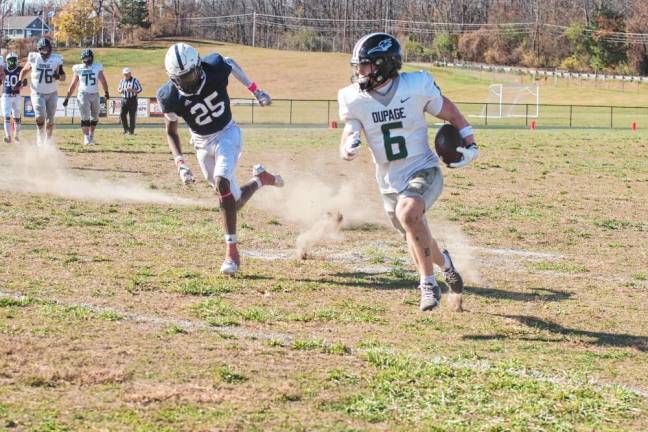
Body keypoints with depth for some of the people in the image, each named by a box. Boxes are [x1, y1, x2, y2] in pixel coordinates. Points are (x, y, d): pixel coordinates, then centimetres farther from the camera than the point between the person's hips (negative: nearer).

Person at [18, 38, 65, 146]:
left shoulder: (56, 60, -6)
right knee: (40, 116, -20)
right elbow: (25, 70, 10)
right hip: (38, 93, -1)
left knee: (50, 120, 5)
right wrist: (20, 81, -4)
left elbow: (63, 77, 1)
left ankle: (48, 140, 22)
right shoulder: (34, 58, -6)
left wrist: (58, 76, -21)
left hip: (52, 94, 1)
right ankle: (40, 134, 3)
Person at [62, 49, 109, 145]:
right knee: (85, 117, -13)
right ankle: (86, 137, -11)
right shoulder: (79, 69, 5)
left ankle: (91, 135, 30)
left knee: (94, 118, 11)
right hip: (83, 94, -2)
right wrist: (67, 98, 10)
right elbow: (73, 85, 12)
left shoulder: (97, 68, 5)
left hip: (95, 95, 2)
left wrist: (106, 92, -24)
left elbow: (103, 80, -7)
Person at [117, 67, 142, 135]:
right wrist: (120, 90, -6)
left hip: (132, 100, -4)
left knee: (132, 116, -2)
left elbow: (140, 90, -7)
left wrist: (131, 90, -22)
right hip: (124, 100, 4)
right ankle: (126, 129, 11)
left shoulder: (135, 81, -6)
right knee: (122, 115, -6)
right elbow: (119, 89, 19)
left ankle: (131, 131, 8)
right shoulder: (122, 81, 8)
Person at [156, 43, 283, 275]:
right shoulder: (170, 96, -20)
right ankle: (260, 179, 38)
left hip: (227, 134, -2)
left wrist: (255, 90, 7)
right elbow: (171, 132, -4)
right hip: (203, 143, 3)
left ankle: (232, 252, -25)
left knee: (222, 182, -28)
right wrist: (180, 163, -17)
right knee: (234, 202, 4)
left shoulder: (215, 68, -22)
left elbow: (232, 64, 4)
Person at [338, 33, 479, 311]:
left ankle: (428, 283, -21)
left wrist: (470, 145, -1)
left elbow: (450, 113, 2)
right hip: (390, 182, 4)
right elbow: (346, 148, -10)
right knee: (416, 238, 17)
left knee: (407, 213, -33)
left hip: (424, 171, -4)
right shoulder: (355, 100, -8)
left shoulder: (416, 86, -15)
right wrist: (348, 148, -33)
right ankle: (443, 262, 53)